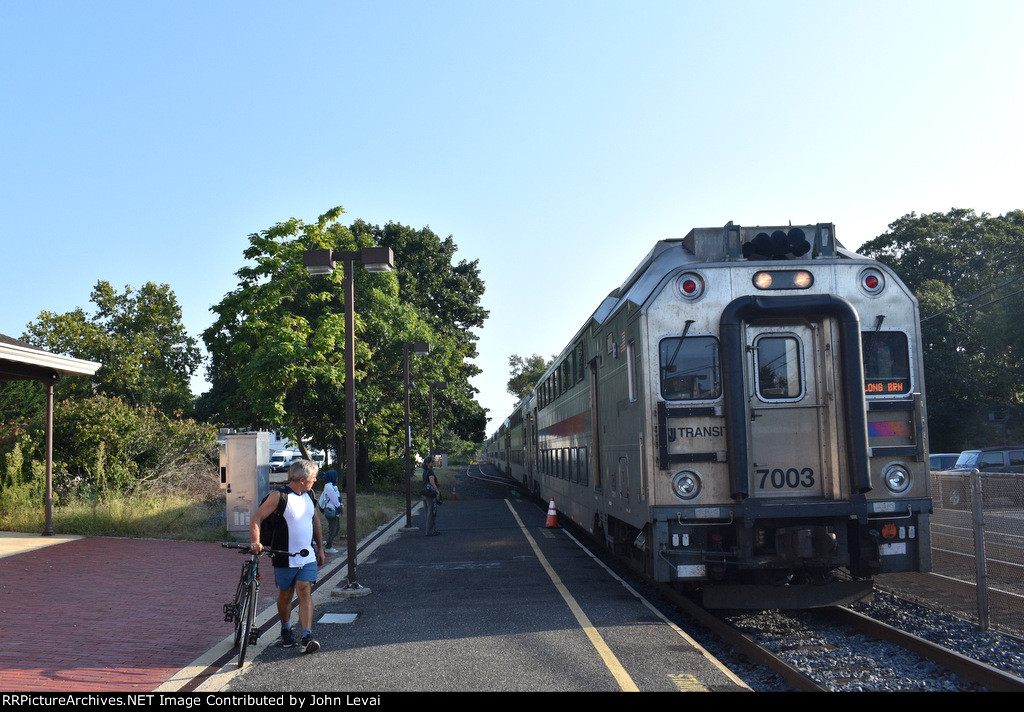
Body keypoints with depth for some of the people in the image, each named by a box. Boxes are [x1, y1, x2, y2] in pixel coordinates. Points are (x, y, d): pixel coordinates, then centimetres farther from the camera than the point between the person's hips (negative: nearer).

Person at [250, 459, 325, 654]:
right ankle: (286, 631, 34)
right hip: (285, 558, -4)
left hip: (308, 557, 4)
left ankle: (307, 638, -13)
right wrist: (255, 542, -29)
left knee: (305, 593, -7)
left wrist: (320, 547, 20)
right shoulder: (279, 496, -13)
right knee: (285, 596, 11)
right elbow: (256, 519, -14)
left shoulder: (309, 496, 8)